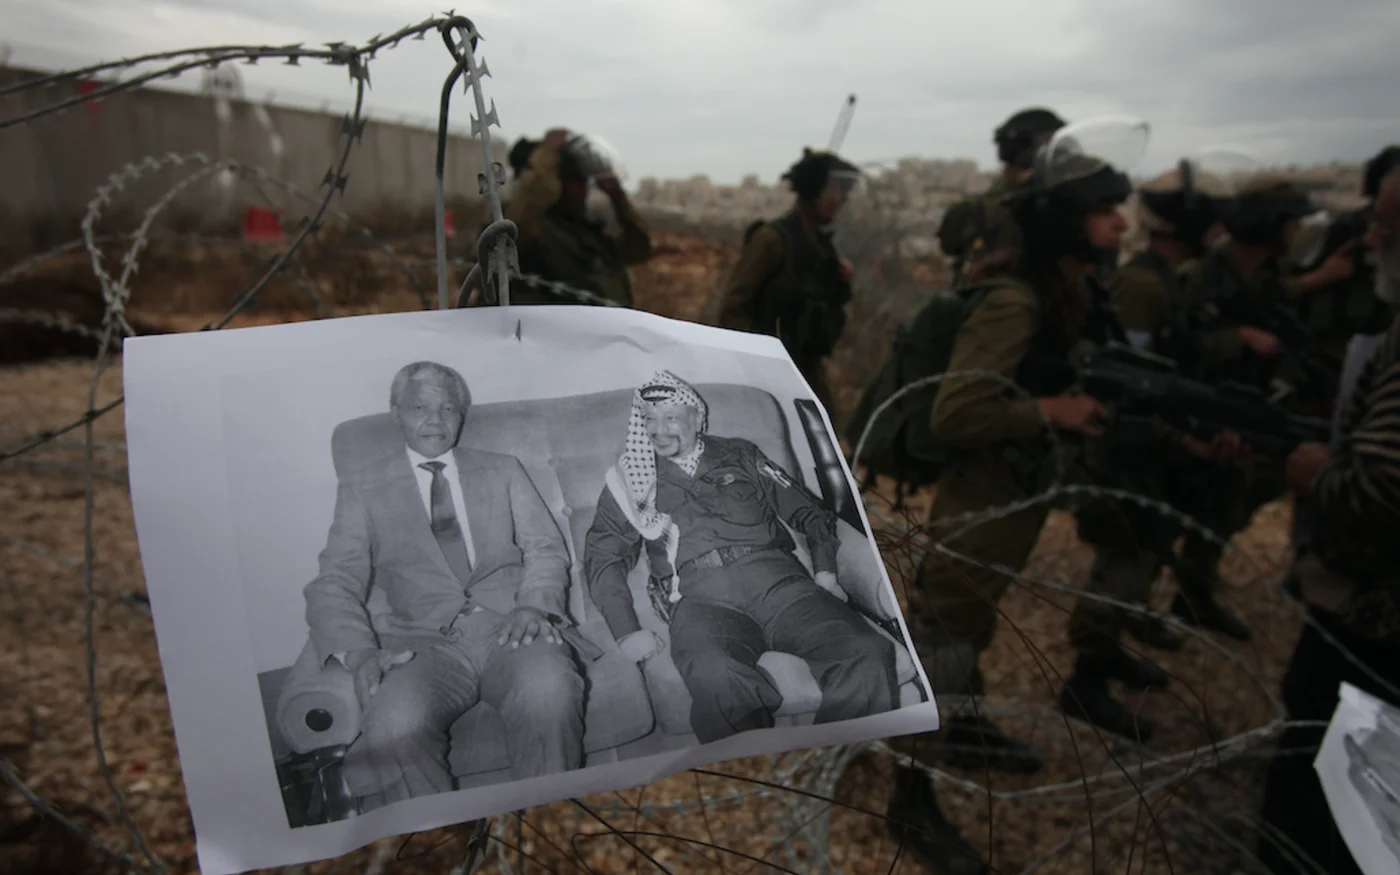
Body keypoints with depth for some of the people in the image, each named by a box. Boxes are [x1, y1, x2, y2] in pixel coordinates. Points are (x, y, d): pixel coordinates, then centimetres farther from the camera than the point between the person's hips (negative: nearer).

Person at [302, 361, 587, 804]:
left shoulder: (503, 470, 22)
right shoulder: (362, 486, 17)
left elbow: (546, 548, 15)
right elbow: (334, 583, 7)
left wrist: (533, 605, -8)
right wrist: (359, 652, -13)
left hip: (510, 627, 1)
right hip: (424, 641, -1)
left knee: (548, 689, -34)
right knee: (393, 723, -35)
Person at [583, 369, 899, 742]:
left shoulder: (739, 455, 24)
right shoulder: (631, 480, 22)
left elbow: (809, 512, 25)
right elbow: (603, 557, 13)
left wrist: (825, 572, 7)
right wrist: (627, 632, -3)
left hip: (777, 580, 2)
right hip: (701, 598, -2)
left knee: (868, 654, -27)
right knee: (716, 678, -40)